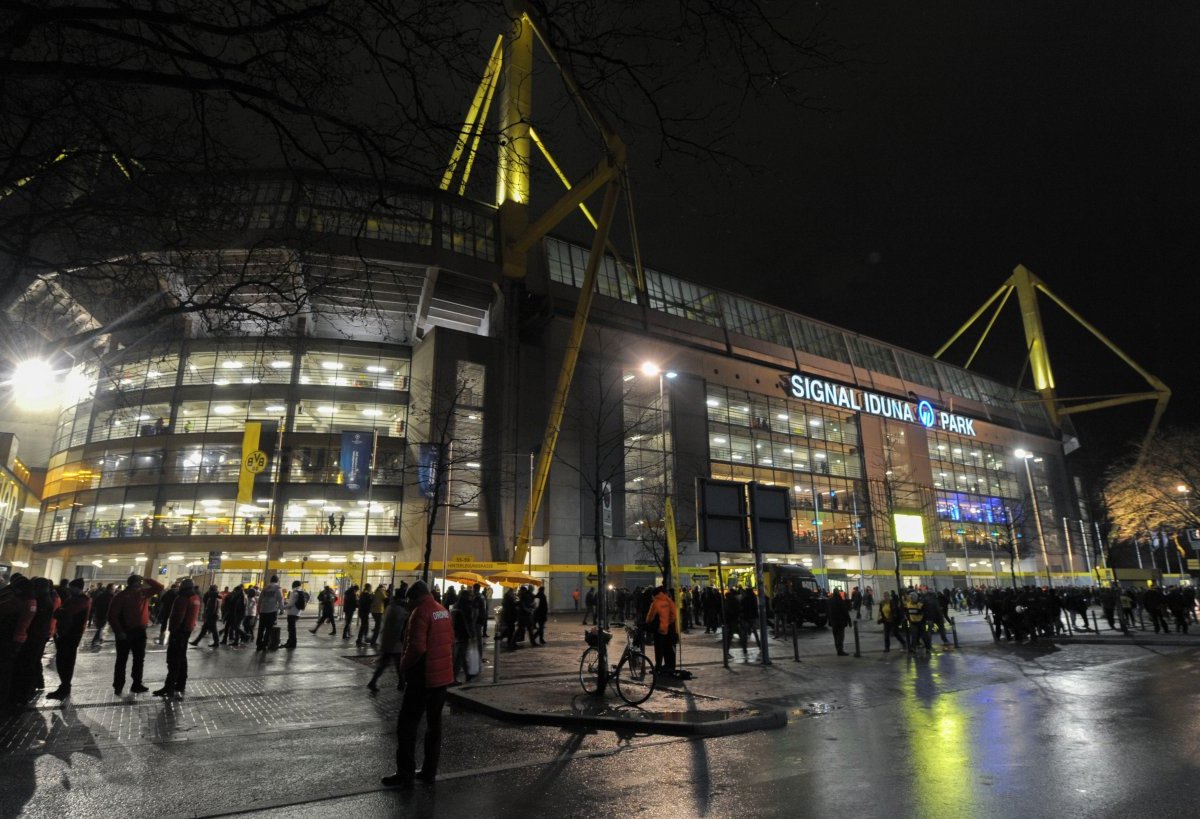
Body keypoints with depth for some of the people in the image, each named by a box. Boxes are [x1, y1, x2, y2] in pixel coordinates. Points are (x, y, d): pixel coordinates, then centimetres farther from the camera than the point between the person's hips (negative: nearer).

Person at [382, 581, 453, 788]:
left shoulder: (421, 612, -17)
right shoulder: (442, 610, 9)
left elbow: (417, 646, -23)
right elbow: (450, 640, 14)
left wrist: (404, 664, -8)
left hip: (423, 677, -8)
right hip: (442, 675, 8)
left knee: (407, 725, 3)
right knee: (434, 723, 15)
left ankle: (405, 774, 8)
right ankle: (429, 771, 21)